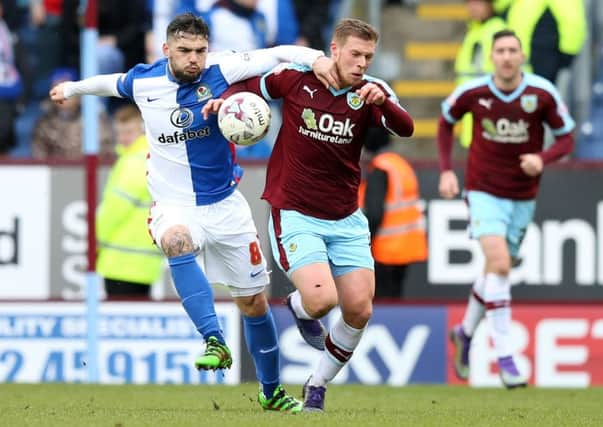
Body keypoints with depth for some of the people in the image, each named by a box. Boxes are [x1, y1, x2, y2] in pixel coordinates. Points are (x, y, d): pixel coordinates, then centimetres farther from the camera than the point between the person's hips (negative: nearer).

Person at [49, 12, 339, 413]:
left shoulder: (219, 72, -12)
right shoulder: (142, 81, -5)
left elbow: (277, 54, -18)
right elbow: (110, 82, 18)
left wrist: (316, 58, -38)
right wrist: (72, 88, 36)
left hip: (224, 204, 1)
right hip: (174, 206, -1)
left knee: (255, 302, 8)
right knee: (177, 240, -39)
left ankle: (271, 391, 28)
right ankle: (215, 342, -44)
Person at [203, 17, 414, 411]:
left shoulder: (370, 91, -5)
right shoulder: (295, 78, -7)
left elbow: (405, 128, -21)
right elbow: (251, 86, 11)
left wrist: (382, 102, -40)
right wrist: (227, 98, -10)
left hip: (346, 220, 3)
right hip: (295, 216, -3)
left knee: (359, 310, -4)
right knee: (322, 298, -22)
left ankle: (317, 387, 19)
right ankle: (298, 307, 18)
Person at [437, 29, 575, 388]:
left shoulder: (542, 93, -13)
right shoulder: (473, 92, -12)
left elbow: (567, 139, -4)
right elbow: (446, 120, 8)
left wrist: (542, 159, -25)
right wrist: (446, 171, 0)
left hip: (523, 196, 2)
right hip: (484, 192, -2)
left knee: (497, 272, 13)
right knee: (499, 264, -20)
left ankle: (466, 333, 42)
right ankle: (506, 358, -19)